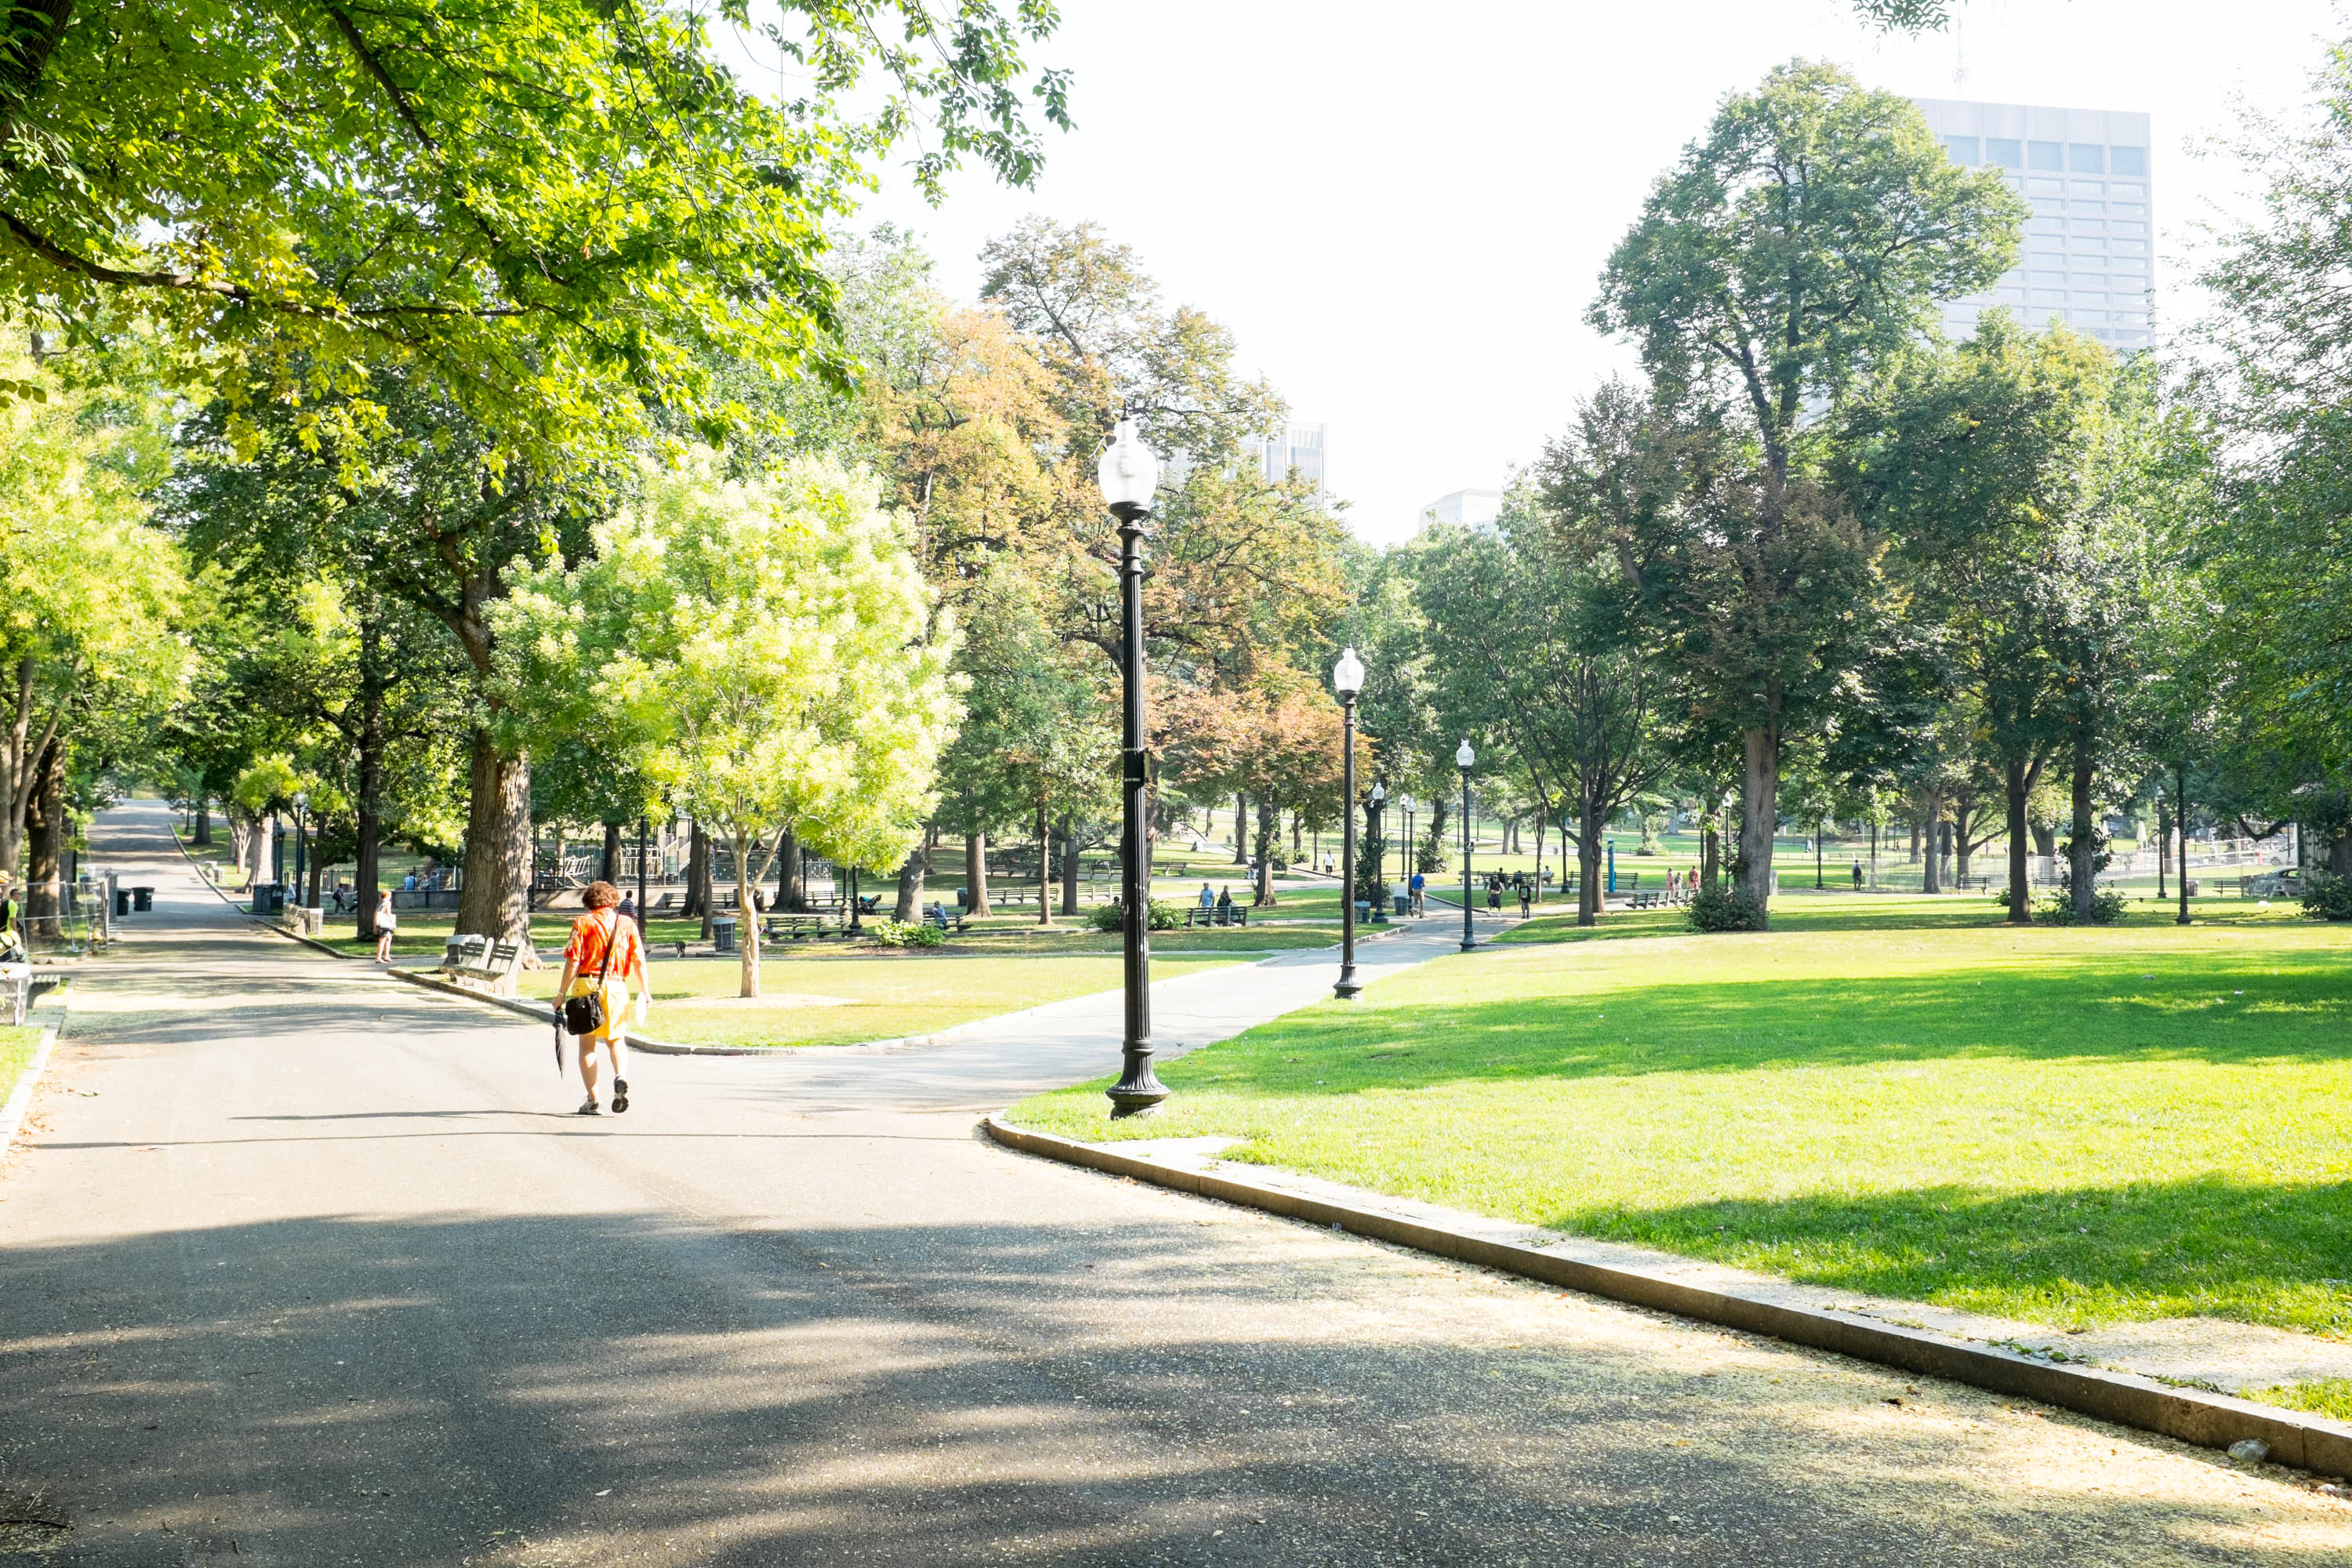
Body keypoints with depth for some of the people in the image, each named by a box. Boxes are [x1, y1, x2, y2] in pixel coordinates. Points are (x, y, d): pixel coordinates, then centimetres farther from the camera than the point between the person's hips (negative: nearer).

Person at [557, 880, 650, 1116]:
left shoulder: (582, 923, 0)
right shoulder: (627, 924, 7)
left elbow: (573, 963, -6)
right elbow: (639, 961, 3)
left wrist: (561, 994, -2)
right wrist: (645, 991, 10)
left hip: (586, 984, -2)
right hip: (617, 986, 2)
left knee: (587, 1044, 7)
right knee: (616, 1039, 17)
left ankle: (592, 1099, 4)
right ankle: (621, 1077, -12)